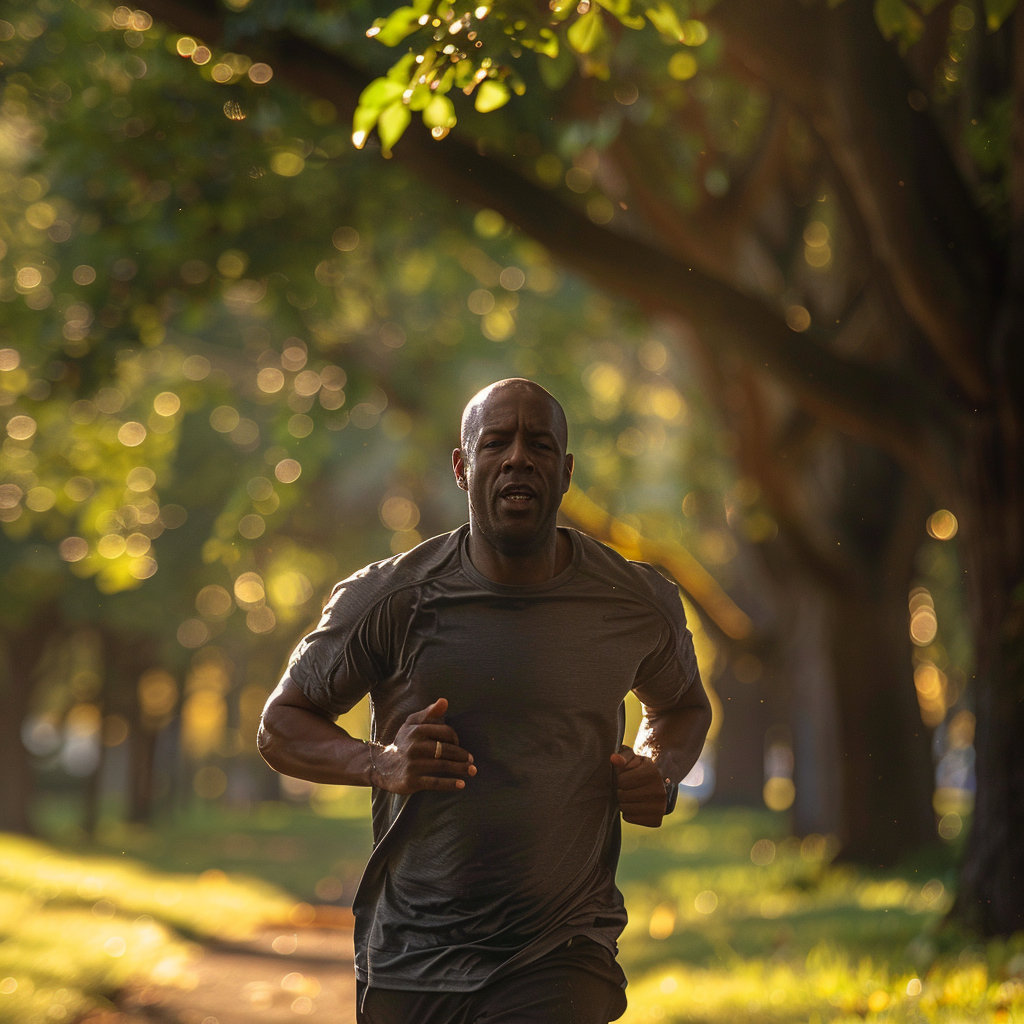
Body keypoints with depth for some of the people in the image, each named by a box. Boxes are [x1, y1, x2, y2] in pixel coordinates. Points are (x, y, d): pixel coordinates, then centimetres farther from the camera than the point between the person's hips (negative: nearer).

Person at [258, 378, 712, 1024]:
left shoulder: (640, 604, 0)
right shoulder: (387, 600, -6)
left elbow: (683, 706, 22)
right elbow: (282, 725, 4)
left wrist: (661, 772, -1)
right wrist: (380, 764, -15)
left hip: (561, 960, 0)